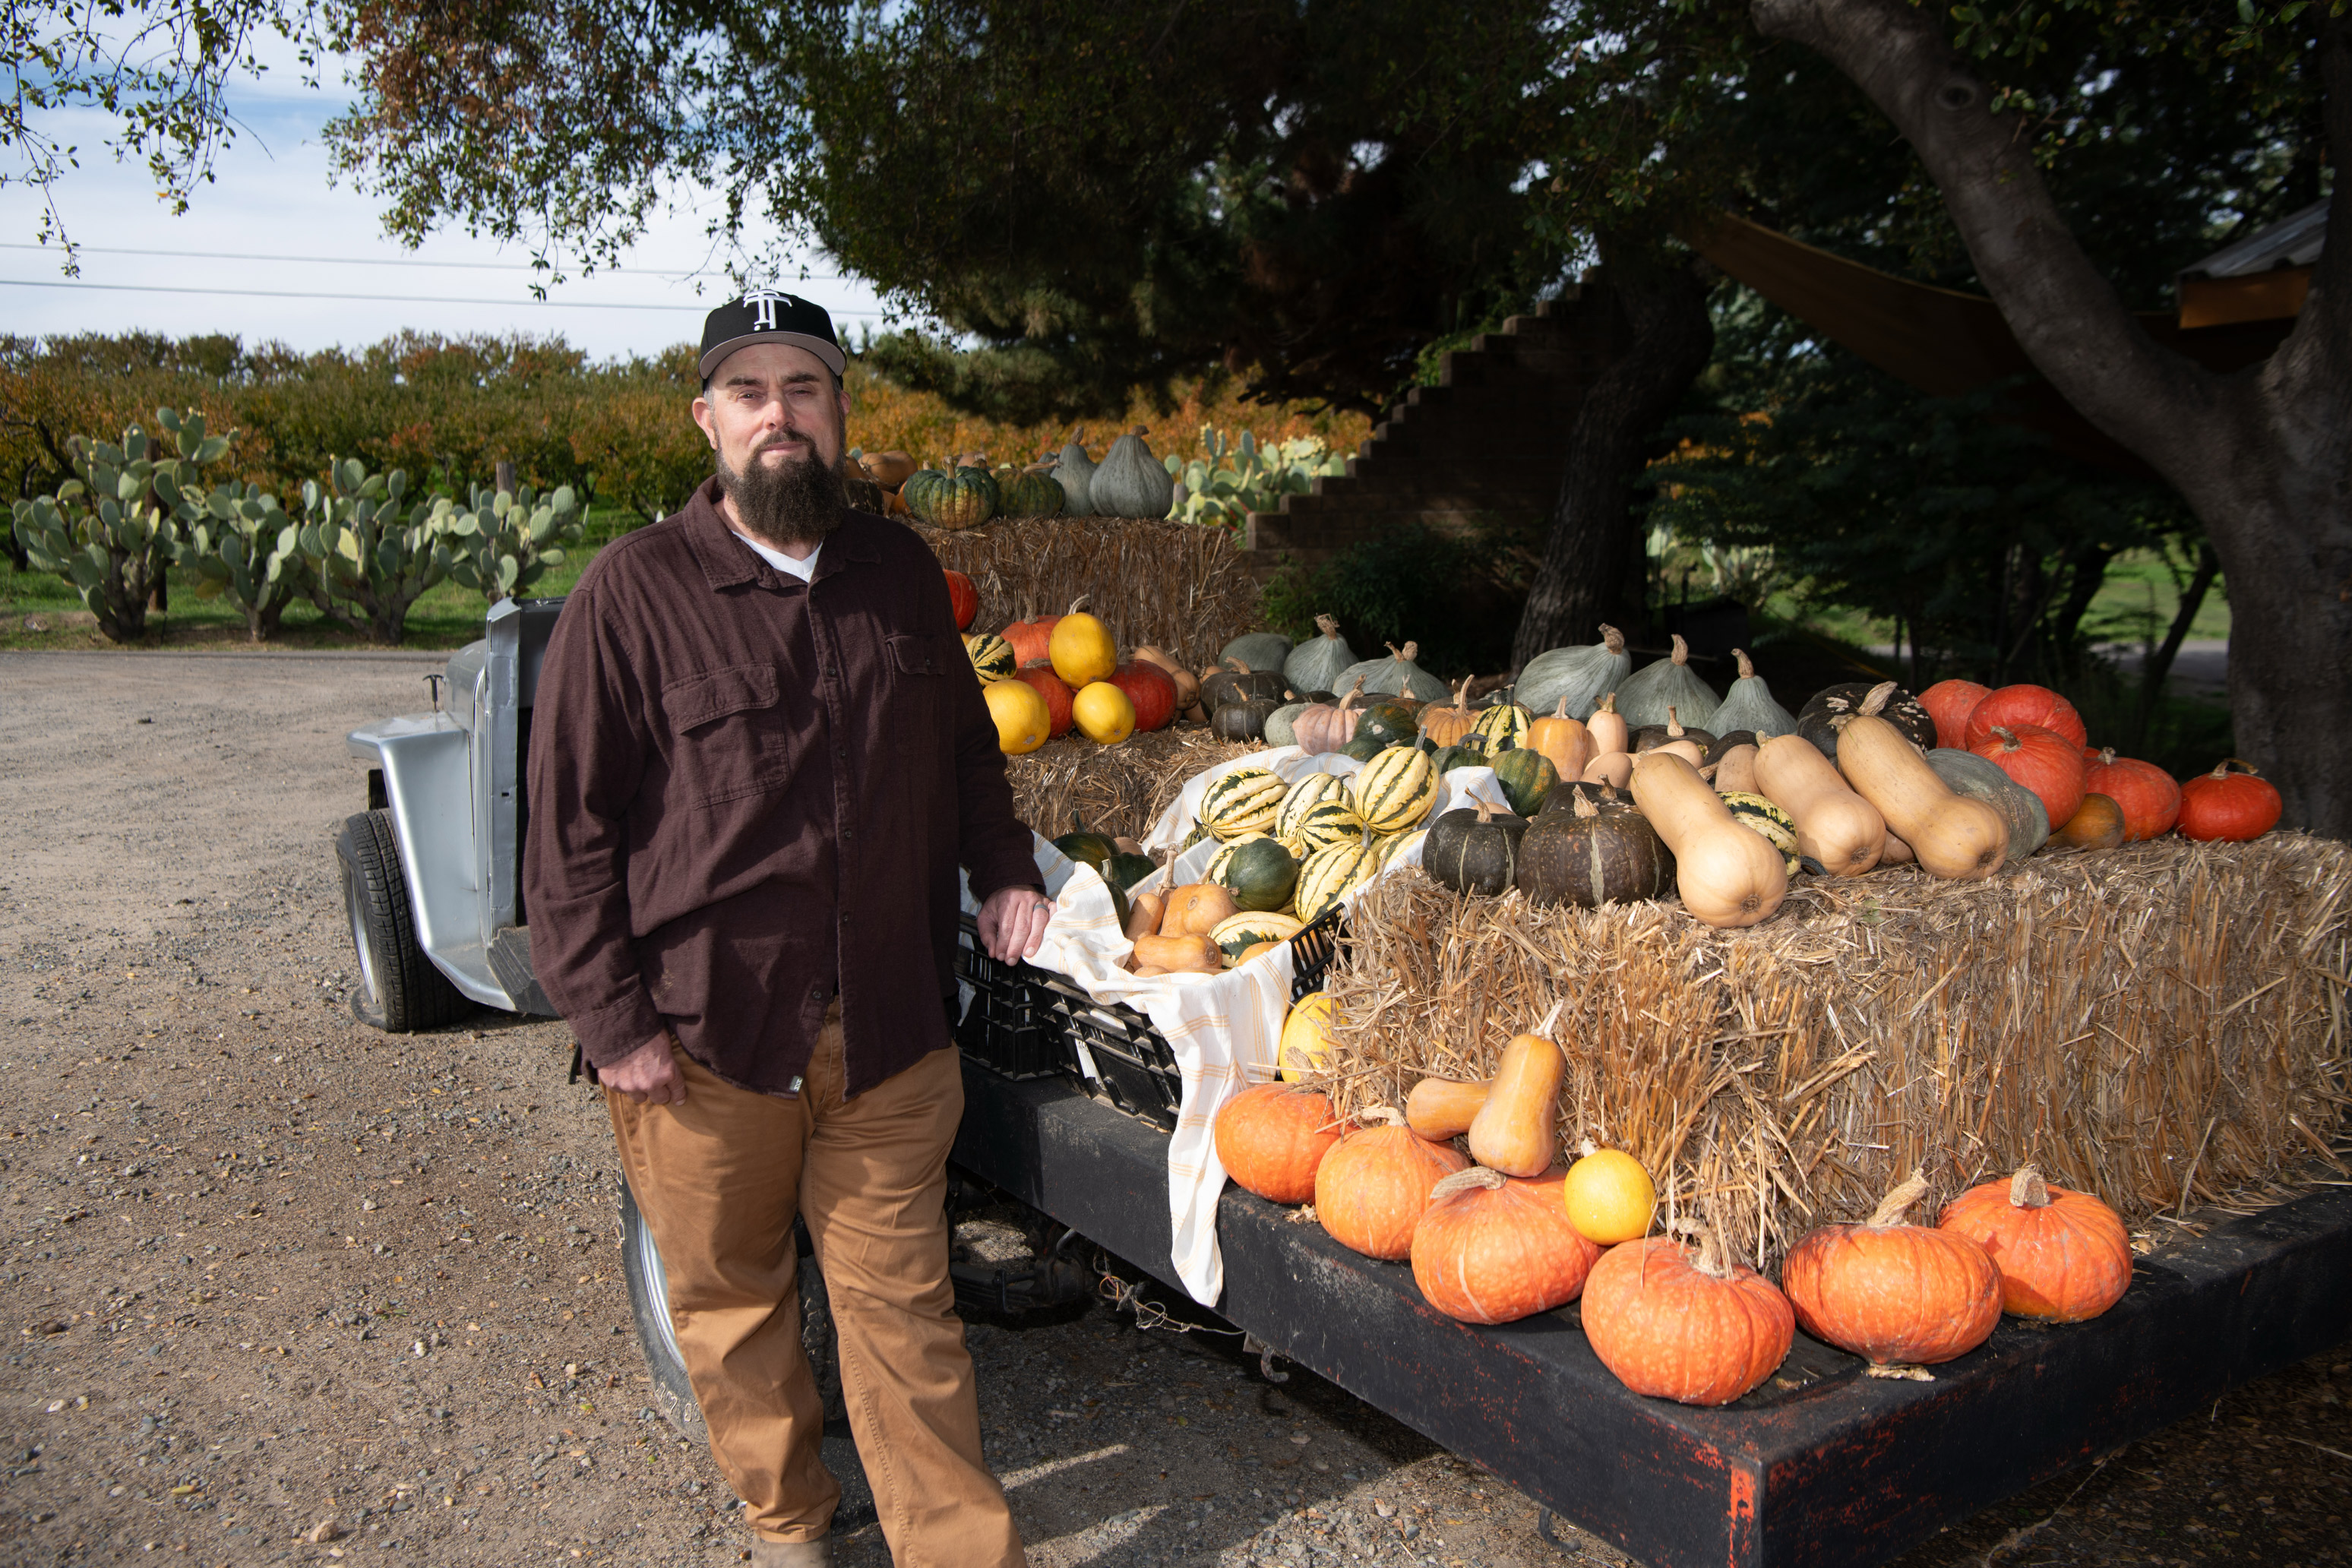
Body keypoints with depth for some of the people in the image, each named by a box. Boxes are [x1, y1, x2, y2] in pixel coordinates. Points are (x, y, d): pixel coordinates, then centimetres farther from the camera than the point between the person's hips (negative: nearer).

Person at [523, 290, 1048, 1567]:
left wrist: (1002, 873, 12)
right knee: (730, 1298, 15)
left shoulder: (899, 572, 8)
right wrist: (610, 1017, -8)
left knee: (901, 1301, 10)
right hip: (707, 1033, -2)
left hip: (888, 1028, 2)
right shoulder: (634, 590, -5)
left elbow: (964, 744, 23)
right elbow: (571, 823, -5)